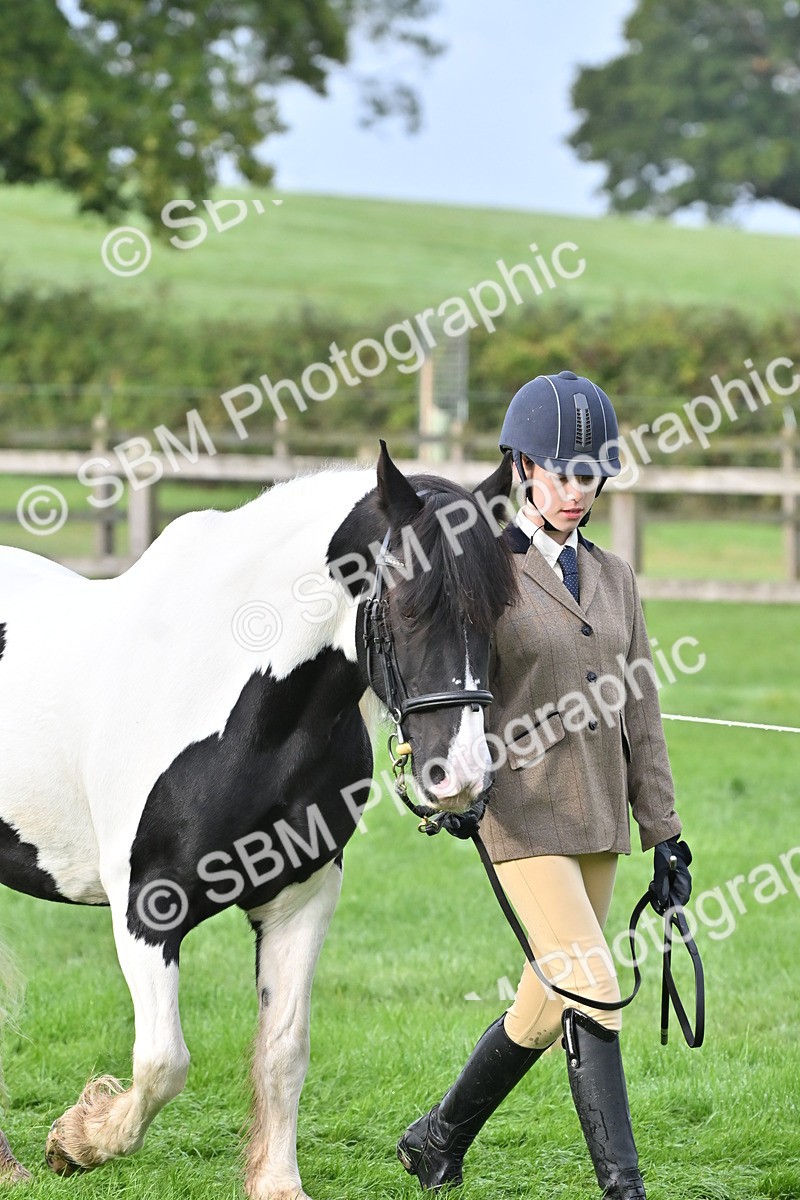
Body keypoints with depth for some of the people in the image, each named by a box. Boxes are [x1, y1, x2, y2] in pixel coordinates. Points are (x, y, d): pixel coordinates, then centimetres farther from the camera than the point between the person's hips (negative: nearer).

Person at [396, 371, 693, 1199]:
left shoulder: (613, 579, 12)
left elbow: (639, 715, 14)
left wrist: (667, 839, 11)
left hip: (600, 819, 6)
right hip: (521, 815, -6)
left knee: (548, 1004, 12)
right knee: (592, 991, -14)